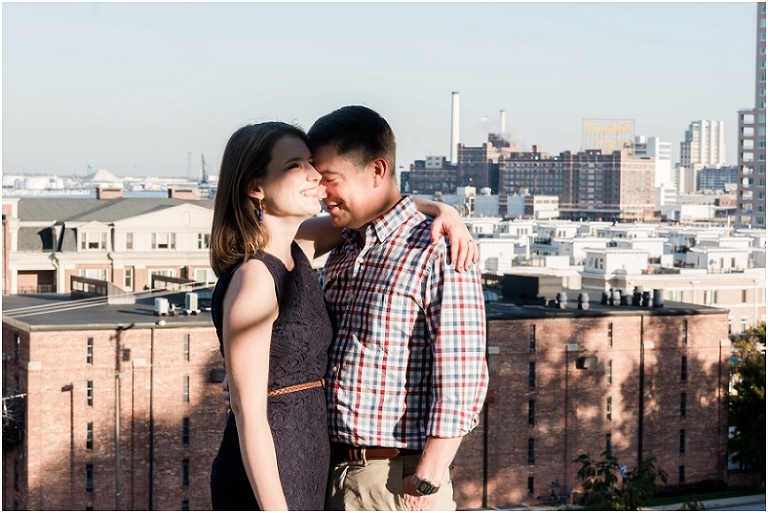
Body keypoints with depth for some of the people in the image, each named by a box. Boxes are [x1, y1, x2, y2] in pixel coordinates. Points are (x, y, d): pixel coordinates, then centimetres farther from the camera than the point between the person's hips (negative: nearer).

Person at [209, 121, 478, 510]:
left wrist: (440, 210, 3)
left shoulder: (299, 252, 5)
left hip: (306, 469, 9)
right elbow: (248, 412, -20)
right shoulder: (253, 277, -18)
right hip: (264, 482, -9)